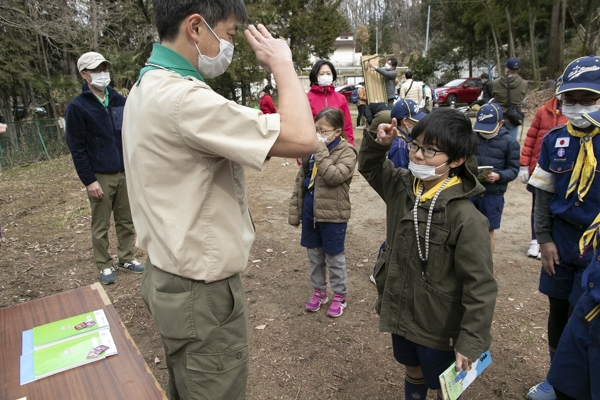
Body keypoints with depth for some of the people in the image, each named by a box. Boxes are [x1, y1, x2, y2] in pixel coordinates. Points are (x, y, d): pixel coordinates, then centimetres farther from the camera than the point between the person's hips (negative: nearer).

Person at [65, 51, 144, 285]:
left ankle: (126, 259, 26)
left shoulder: (120, 101, 7)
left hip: (126, 173, 4)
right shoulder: (77, 107, -5)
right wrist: (88, 180, -11)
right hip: (100, 177, -4)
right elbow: (77, 149, -7)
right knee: (101, 225, 7)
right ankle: (104, 266, 21)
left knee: (126, 221, 11)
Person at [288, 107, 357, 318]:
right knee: (314, 255, 17)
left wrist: (321, 151, -25)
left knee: (334, 257, 9)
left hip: (333, 215, -6)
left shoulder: (346, 152, -13)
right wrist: (295, 210, 8)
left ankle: (339, 296, 28)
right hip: (310, 212, 6)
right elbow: (300, 180, 9)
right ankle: (319, 291, 35)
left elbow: (333, 176, -30)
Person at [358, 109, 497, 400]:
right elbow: (369, 167, 11)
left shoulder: (466, 218, -27)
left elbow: (481, 287, -21)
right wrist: (378, 143, -10)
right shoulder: (401, 186, -8)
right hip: (400, 313, 6)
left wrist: (470, 344, -18)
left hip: (439, 329, -5)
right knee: (413, 370, 29)